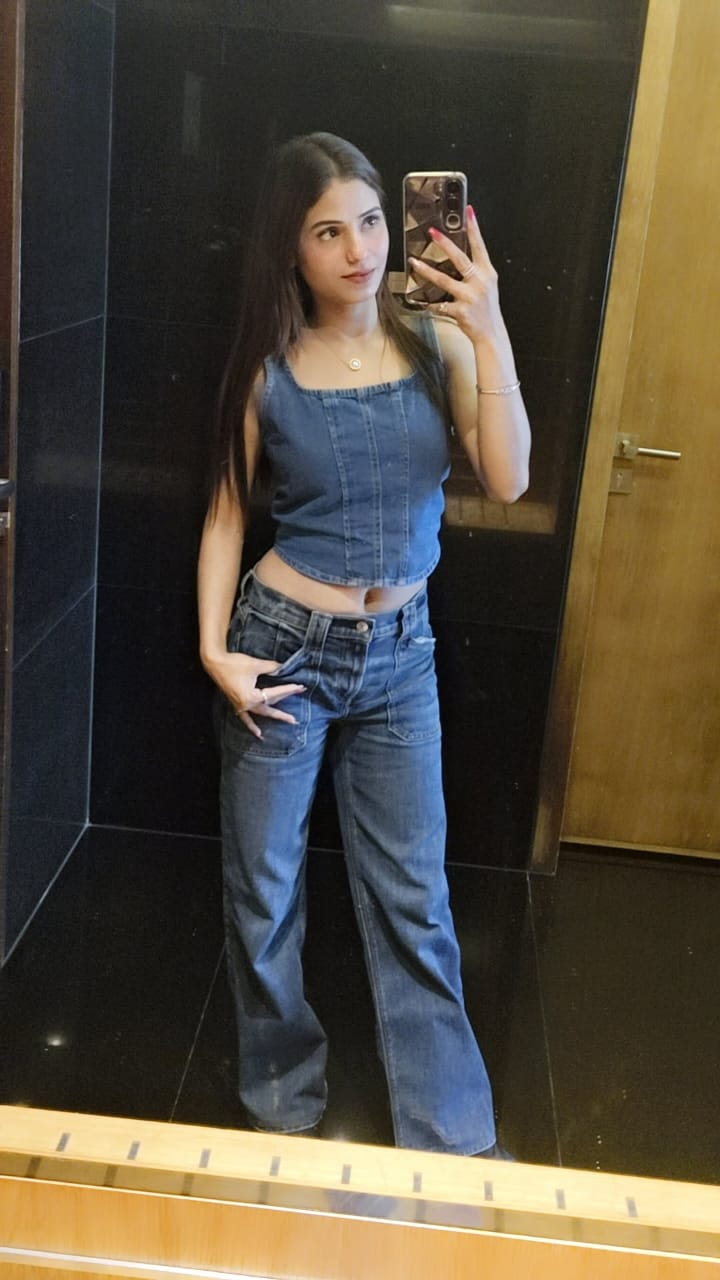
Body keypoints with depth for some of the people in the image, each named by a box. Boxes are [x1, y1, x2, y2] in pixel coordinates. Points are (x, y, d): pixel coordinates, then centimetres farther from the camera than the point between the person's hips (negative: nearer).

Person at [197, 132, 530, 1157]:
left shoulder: (436, 342, -3)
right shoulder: (269, 368, -4)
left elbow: (507, 481, -14)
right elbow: (227, 512, 2)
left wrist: (490, 336, -21)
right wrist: (214, 649, -7)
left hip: (399, 654, 1)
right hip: (285, 643, 0)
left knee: (414, 897, 9)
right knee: (265, 885, 11)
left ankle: (453, 1134, 24)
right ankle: (283, 1104, 35)